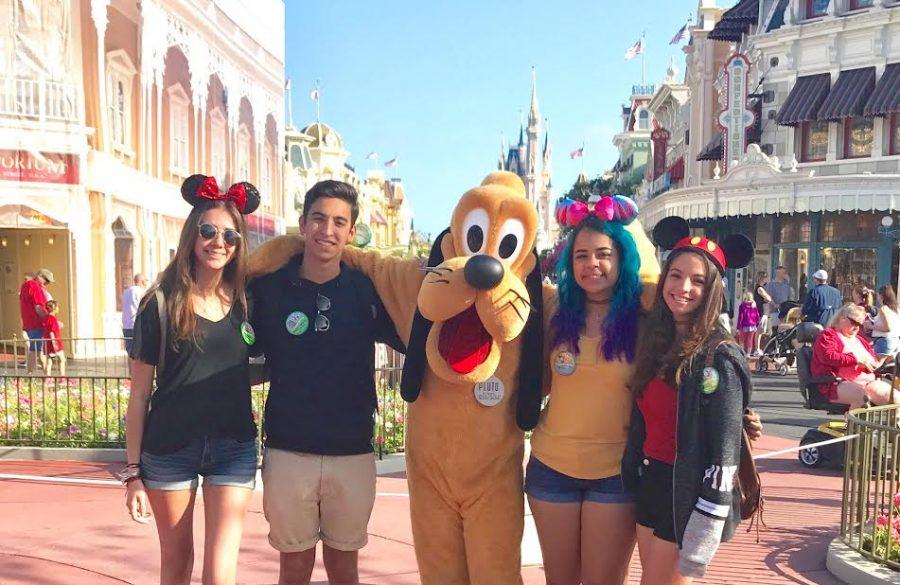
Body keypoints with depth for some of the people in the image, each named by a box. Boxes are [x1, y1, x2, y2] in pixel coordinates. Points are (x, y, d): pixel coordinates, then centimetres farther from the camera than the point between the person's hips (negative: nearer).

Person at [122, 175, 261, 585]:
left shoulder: (246, 301, 2)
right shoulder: (161, 303, -5)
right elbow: (140, 392, -3)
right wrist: (132, 472, -4)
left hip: (233, 447, 1)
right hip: (169, 448, -1)